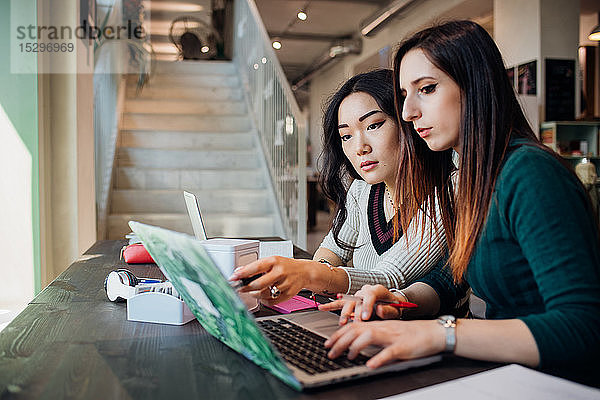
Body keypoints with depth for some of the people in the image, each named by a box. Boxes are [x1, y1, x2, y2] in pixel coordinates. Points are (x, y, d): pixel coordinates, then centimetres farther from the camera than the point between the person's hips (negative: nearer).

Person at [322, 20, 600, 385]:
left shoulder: (530, 175, -21)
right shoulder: (468, 179, 6)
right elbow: (451, 275, 14)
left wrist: (439, 333, -34)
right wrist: (403, 300, -8)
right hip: (502, 374, 7)